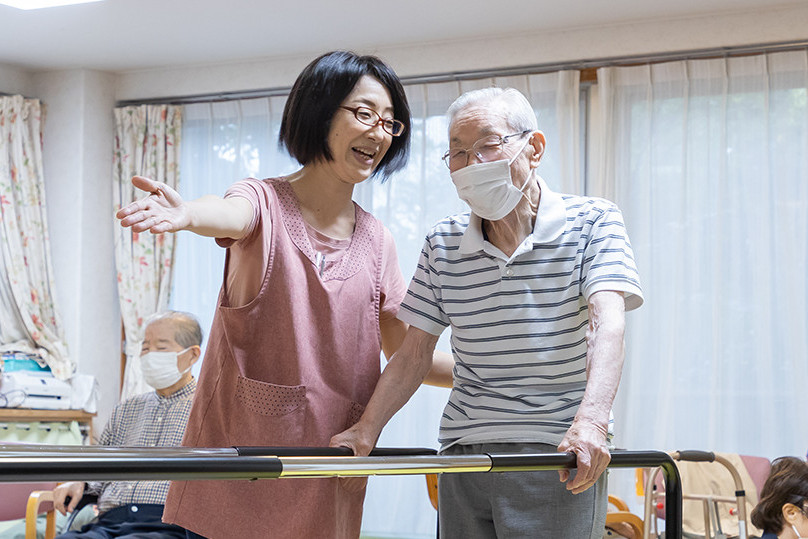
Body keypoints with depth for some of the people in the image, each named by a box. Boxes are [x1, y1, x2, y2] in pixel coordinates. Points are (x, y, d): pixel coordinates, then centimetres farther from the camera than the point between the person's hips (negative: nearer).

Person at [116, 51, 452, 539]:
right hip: (240, 443, -3)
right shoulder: (265, 203, -3)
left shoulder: (376, 242, 9)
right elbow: (231, 215, -28)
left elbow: (406, 356, 15)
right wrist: (187, 215, -51)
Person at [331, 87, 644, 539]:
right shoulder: (443, 245, 10)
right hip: (462, 451, 4)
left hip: (559, 456, -4)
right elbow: (415, 352, 12)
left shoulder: (592, 222, -1)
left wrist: (591, 420, -32)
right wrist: (367, 428, -2)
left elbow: (607, 323, -16)